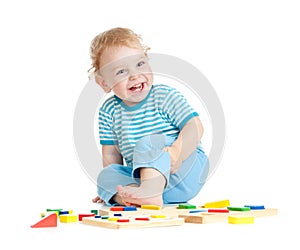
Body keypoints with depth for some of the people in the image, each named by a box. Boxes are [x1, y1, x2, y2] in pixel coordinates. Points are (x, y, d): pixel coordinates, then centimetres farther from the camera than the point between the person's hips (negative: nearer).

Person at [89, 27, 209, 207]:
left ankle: (150, 189, -50)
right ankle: (145, 197, -41)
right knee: (105, 175, -18)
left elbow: (194, 127, -14)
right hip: (139, 174, 5)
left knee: (150, 142, -30)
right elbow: (111, 154, 12)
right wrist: (112, 186, 0)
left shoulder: (165, 96, -6)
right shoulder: (109, 111, 6)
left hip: (186, 171, -4)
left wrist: (176, 153, -32)